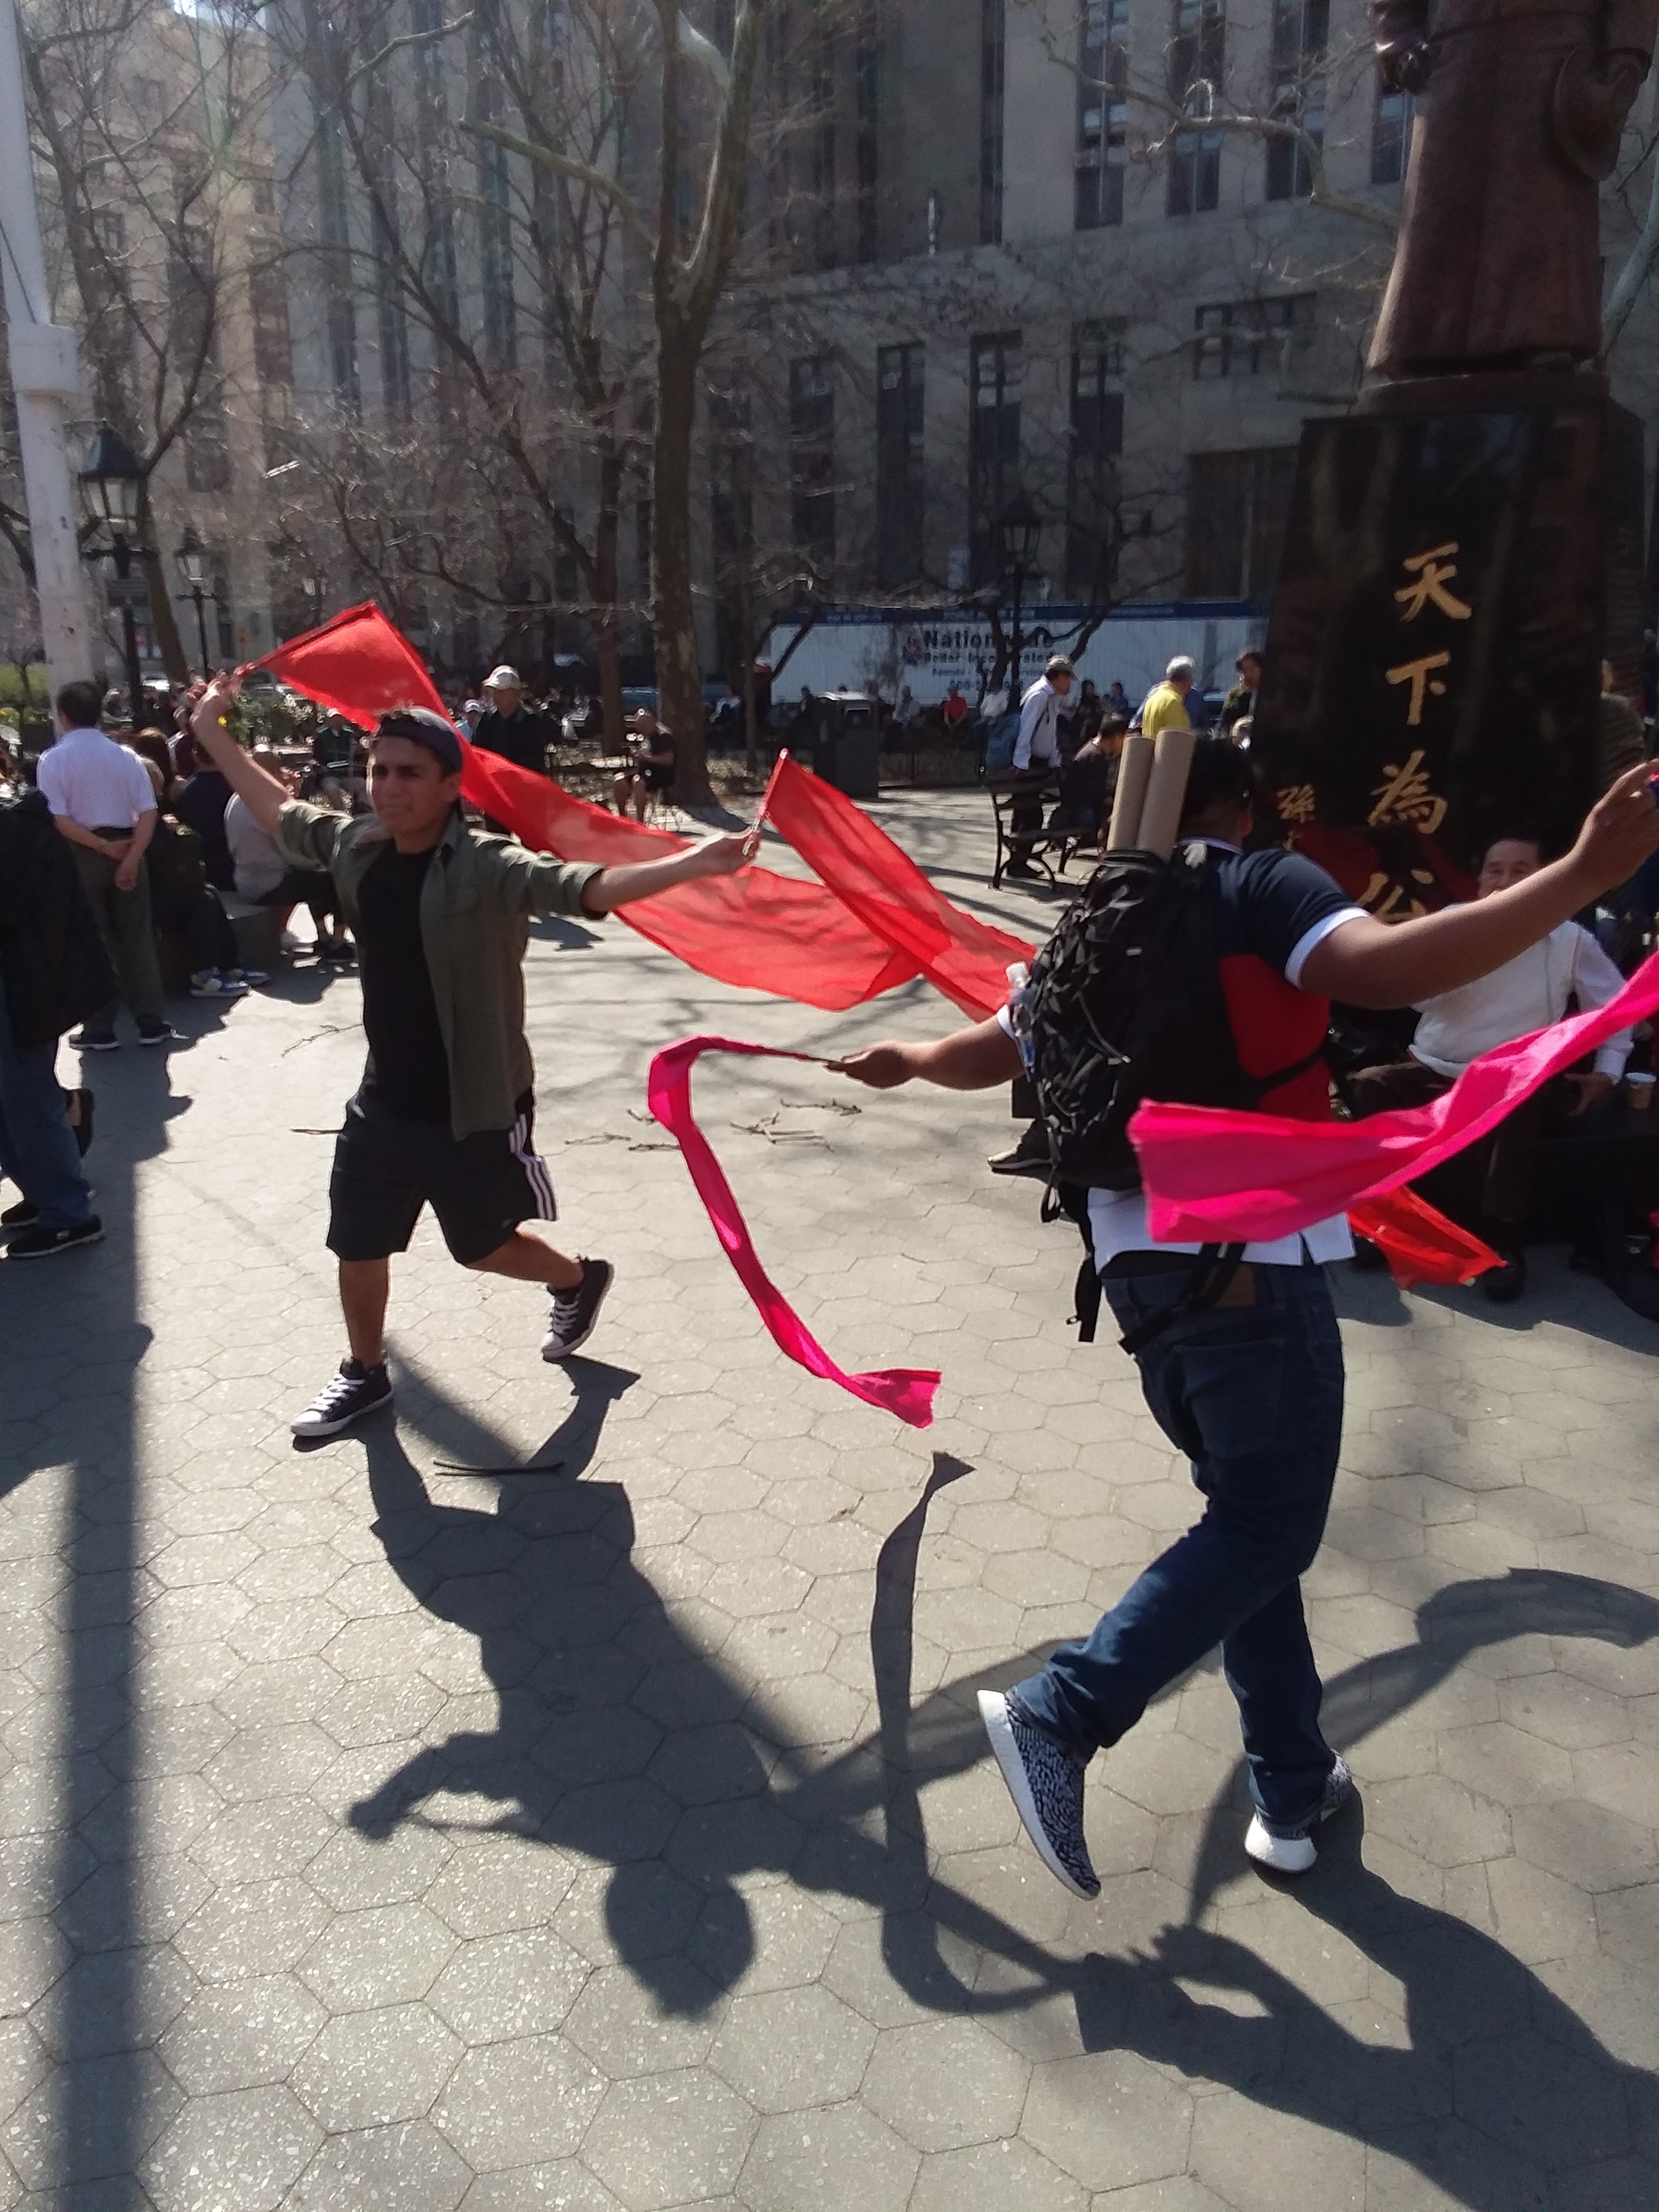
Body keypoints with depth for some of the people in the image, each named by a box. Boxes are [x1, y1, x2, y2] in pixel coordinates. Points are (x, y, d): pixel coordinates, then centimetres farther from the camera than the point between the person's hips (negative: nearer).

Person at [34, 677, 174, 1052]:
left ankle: (99, 1030, 9)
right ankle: (152, 1023, 8)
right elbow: (149, 812, -6)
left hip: (81, 855, -2)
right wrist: (130, 856, -11)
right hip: (128, 850, 3)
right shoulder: (125, 755, 3)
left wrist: (104, 848, -11)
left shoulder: (53, 760, -6)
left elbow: (58, 820, -15)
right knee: (137, 937, 7)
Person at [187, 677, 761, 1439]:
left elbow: (583, 887, -39)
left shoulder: (488, 867, -23)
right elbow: (277, 812, 17)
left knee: (484, 1246, 15)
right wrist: (212, 734, 24)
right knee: (357, 1245, 17)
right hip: (384, 1101, 6)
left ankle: (578, 1281, 47)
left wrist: (694, 863, -54)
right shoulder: (354, 846, -3)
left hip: (473, 1109, -6)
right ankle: (365, 1374, 42)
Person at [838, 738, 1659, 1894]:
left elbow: (991, 1051, 24)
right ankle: (1059, 1714, -4)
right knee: (1268, 1530, 2)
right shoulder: (1263, 887, -5)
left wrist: (905, 1059, 45)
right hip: (1251, 1257, -7)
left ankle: (1293, 1788, 24)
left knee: (1249, 1511, 17)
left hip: (1142, 1260, 8)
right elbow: (1387, 966, -24)